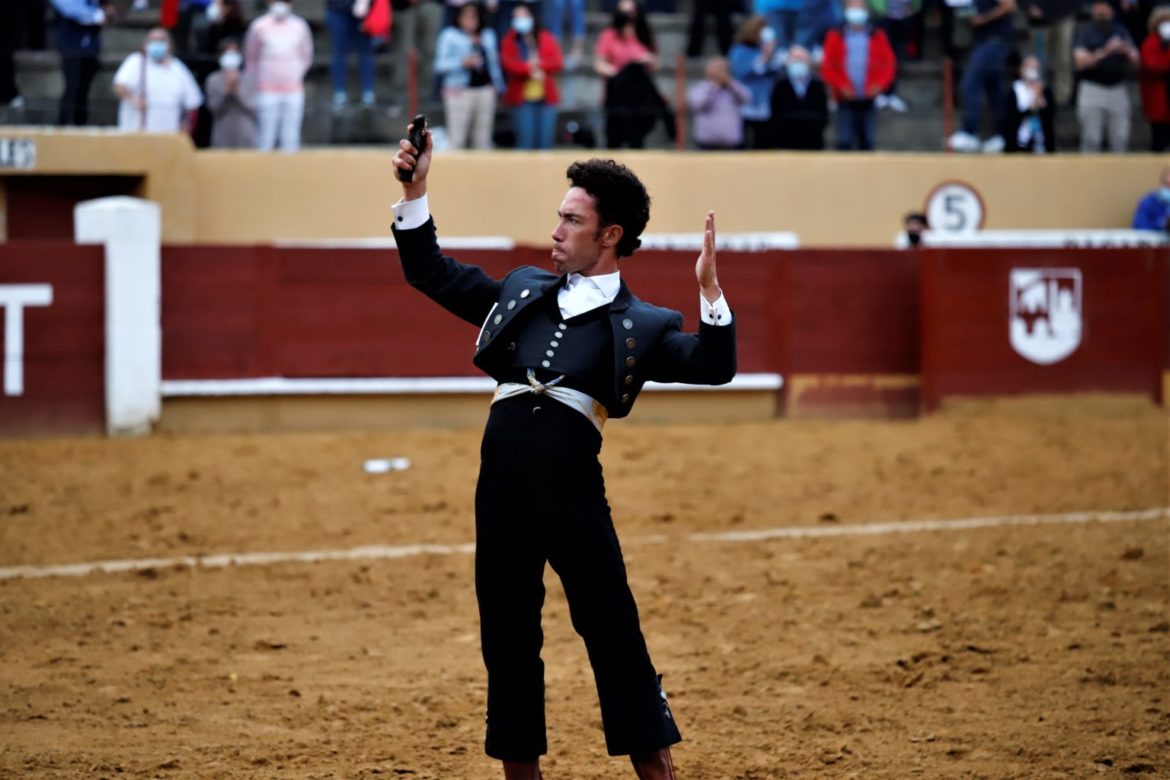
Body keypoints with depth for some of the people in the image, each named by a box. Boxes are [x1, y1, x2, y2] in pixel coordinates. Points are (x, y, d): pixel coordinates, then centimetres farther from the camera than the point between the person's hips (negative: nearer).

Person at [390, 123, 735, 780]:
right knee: (508, 638, 10)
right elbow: (433, 275, 25)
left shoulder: (641, 325, 7)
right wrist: (416, 193, 16)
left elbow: (713, 367, -6)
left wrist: (709, 290, -18)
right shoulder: (524, 291, 19)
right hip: (501, 482, 4)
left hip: (572, 485, -4)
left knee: (613, 631, -4)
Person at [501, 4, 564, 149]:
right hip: (522, 99, -2)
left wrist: (539, 64, -17)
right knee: (525, 140, -9)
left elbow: (558, 62, -2)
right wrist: (530, 69, -21)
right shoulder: (509, 41, 4)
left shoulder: (546, 39, 8)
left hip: (546, 98, 2)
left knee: (545, 141, 1)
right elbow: (508, 64, -11)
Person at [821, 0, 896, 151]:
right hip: (845, 100, -2)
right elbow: (827, 68, 0)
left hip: (868, 100, 2)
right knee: (844, 141, -7)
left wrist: (879, 85, -12)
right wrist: (841, 85, -15)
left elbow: (889, 64, 4)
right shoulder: (835, 37, 1)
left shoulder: (878, 37, 5)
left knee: (867, 143, 7)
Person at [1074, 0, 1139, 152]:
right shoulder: (1085, 32, 0)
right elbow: (1081, 62, -11)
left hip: (1118, 90, 3)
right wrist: (1104, 52, -24)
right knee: (1091, 140, -5)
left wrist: (1127, 52, -15)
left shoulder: (1121, 31, 11)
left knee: (1120, 141, 2)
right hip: (1092, 90, -3)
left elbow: (1136, 62, 8)